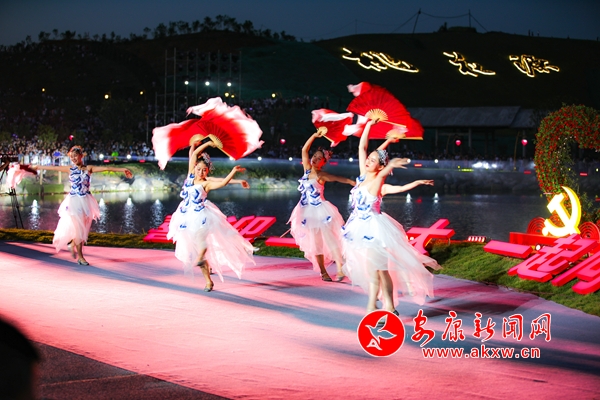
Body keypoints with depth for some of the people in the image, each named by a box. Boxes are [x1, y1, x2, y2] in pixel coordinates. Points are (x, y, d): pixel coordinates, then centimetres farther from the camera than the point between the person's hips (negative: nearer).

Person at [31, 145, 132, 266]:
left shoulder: (89, 169, 1)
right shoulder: (70, 169, 4)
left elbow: (105, 168, -10)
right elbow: (53, 168, 13)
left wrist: (122, 169, -18)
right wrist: (37, 167, 22)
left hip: (86, 201, 1)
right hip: (74, 201, -1)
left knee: (84, 228, 5)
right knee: (78, 228, -3)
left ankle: (72, 245, 33)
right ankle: (80, 257, 4)